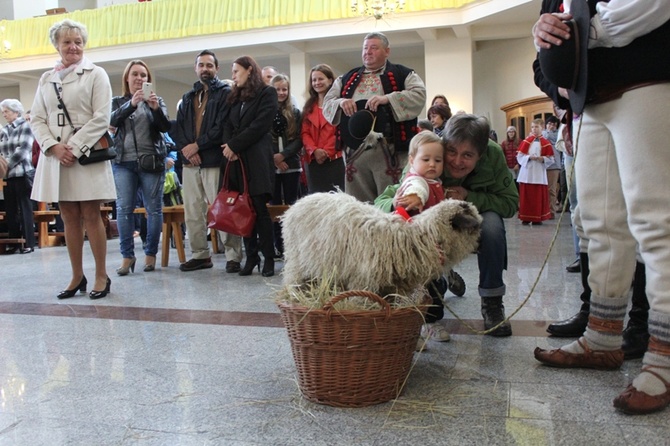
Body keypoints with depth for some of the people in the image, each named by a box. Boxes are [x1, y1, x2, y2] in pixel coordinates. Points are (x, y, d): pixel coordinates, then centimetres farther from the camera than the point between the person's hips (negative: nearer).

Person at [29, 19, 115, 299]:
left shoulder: (95, 74, 2)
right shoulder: (46, 79, 15)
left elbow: (101, 118, -7)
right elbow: (37, 119, 10)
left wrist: (74, 147, -13)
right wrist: (54, 147, -8)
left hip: (87, 155, -4)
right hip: (55, 156, 4)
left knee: (91, 216, -3)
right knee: (69, 218, 7)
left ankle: (101, 276, 5)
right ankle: (77, 277, 15)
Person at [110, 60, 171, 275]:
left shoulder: (157, 101, 10)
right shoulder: (118, 101, 11)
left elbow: (165, 127, -3)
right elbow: (113, 120, -8)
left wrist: (155, 109, -22)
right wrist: (132, 104, -23)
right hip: (123, 162, 1)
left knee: (154, 208, 0)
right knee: (124, 208, -3)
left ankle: (151, 253, 9)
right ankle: (127, 255, 3)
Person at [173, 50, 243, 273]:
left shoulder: (225, 93, 2)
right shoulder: (188, 97, 21)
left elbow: (222, 127, -10)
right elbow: (177, 128, 13)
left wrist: (197, 145, -11)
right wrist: (185, 149, -6)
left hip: (215, 161, -6)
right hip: (190, 162, 6)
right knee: (192, 212, 8)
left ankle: (233, 256, -1)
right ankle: (200, 254, 18)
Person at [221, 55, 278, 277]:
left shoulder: (267, 93, 4)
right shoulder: (235, 97, 24)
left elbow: (260, 125, -7)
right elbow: (228, 126, 14)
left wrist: (234, 145, -8)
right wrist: (228, 146, -6)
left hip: (257, 159, -6)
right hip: (237, 160, 6)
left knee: (259, 208, -8)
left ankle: (268, 258, -1)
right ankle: (251, 257, 7)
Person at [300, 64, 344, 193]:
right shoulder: (309, 106, 18)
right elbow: (304, 132, 9)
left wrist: (327, 152, -15)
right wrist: (314, 151, -10)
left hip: (334, 159, -4)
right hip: (312, 160, 5)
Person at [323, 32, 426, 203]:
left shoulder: (403, 74, 8)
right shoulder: (347, 79, 20)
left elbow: (419, 95, -7)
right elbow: (327, 104, 14)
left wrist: (388, 98, -21)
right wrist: (340, 102, -9)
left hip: (389, 150, -4)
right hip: (355, 150, 4)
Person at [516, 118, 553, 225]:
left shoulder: (545, 143, 4)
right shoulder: (526, 141, 5)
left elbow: (550, 159, 3)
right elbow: (519, 156, 0)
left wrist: (542, 158, -15)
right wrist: (529, 157, -15)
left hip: (539, 174, 0)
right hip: (526, 173, 0)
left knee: (539, 196, 2)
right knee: (526, 195, 1)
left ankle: (538, 218, 8)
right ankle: (525, 217, 7)